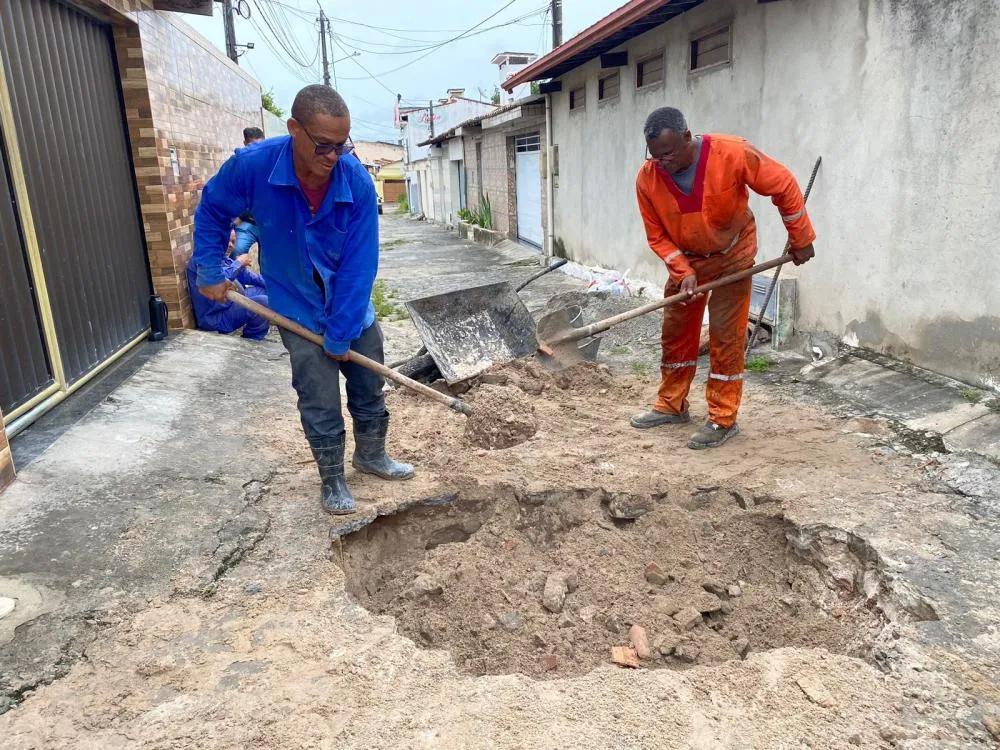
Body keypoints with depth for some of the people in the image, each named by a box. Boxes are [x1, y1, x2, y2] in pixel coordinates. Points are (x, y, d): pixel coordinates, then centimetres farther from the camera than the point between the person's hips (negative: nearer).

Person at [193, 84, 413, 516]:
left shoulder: (358, 182, -23)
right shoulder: (252, 165, -23)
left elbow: (359, 266, -20)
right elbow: (212, 211, -2)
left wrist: (340, 334, -18)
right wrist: (210, 272, -4)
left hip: (352, 309, 2)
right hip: (299, 311, -2)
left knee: (370, 388, 15)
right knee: (321, 406, 2)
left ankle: (371, 455, 40)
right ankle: (332, 479, 24)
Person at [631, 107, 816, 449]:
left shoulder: (732, 154, -28)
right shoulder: (647, 179, -20)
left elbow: (783, 185, -14)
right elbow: (657, 237, -10)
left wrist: (801, 239, -8)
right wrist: (684, 273, -22)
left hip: (732, 255, -3)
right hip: (684, 258, 4)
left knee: (725, 336, -6)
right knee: (674, 331, 7)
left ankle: (723, 420, 3)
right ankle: (671, 406, 22)